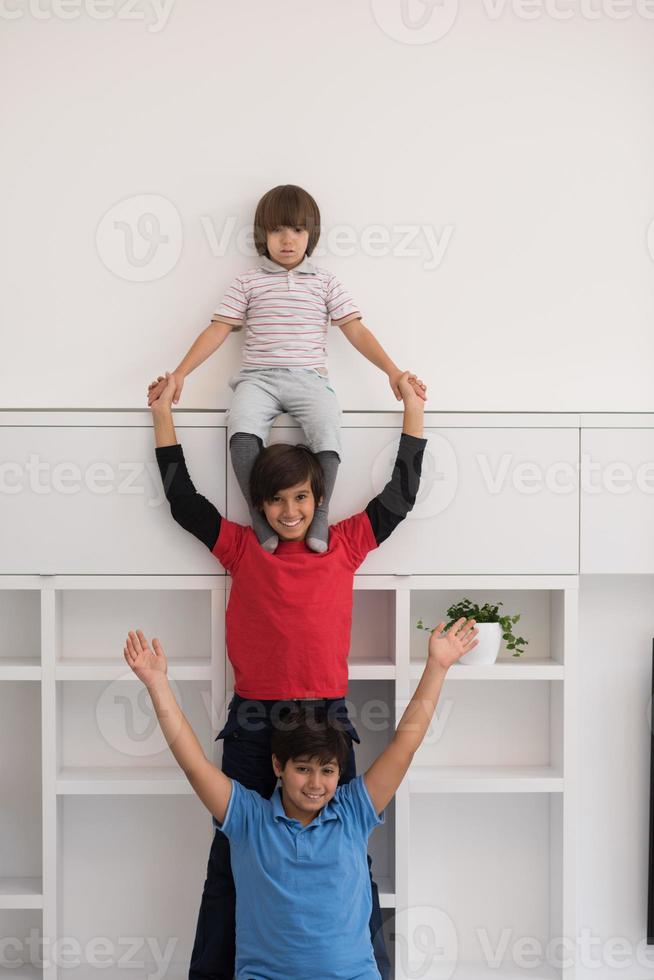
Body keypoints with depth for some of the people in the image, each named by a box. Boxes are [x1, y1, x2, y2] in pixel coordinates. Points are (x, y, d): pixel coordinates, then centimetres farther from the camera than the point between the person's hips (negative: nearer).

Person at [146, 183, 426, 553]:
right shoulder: (248, 282, 13)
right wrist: (179, 374, -1)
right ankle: (258, 514, -22)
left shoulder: (325, 282, 14)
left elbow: (356, 330, 8)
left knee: (328, 430, -32)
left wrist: (393, 370, -4)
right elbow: (218, 329, 9)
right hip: (258, 377, 0)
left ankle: (320, 516, -21)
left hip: (309, 377, 0)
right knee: (242, 429, -33)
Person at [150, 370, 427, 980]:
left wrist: (413, 409, 10)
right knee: (233, 855, 8)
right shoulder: (243, 548, 6)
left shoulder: (344, 545, 7)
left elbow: (400, 495, 8)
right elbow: (182, 499, 8)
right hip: (252, 723, 0)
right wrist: (163, 415, 10)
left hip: (326, 716, 0)